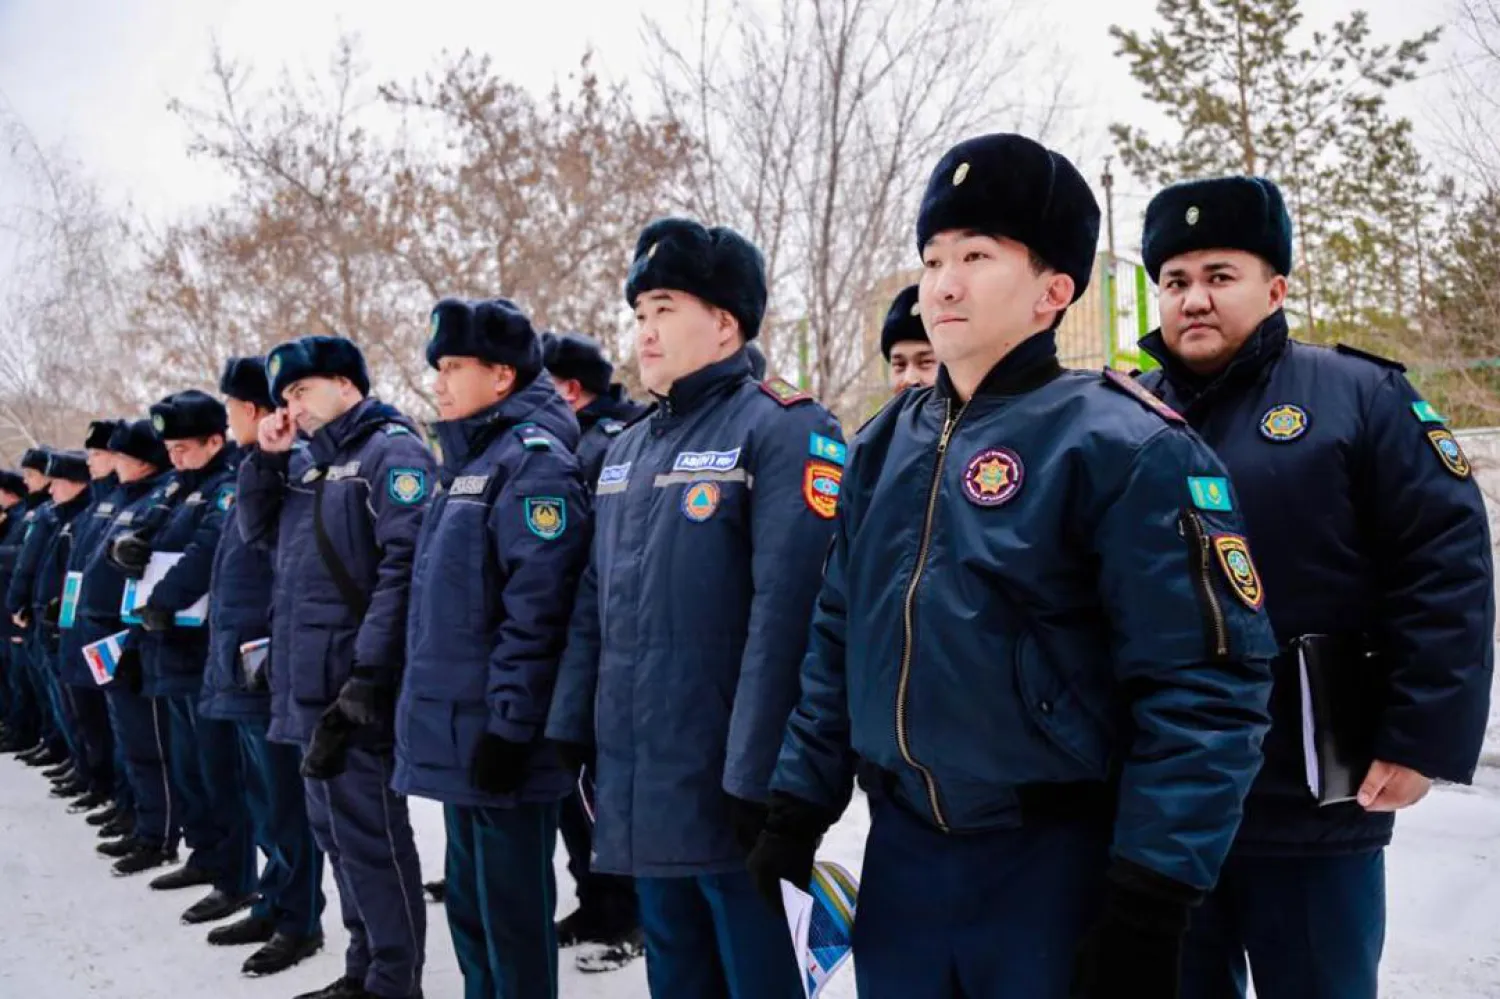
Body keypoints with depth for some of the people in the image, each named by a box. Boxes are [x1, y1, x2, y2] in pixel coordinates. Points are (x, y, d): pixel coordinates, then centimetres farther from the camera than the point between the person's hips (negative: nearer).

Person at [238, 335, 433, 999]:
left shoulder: (392, 451, -9)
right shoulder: (309, 461, 18)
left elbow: (404, 565, -18)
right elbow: (257, 528, 25)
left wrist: (370, 670, -22)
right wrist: (265, 459, 9)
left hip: (353, 681, -9)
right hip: (310, 677, 9)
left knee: (368, 831, -4)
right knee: (336, 827, 15)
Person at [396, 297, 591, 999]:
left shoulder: (534, 460, -14)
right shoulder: (470, 460, 17)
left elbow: (536, 610, -21)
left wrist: (510, 725, -22)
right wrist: (425, 701, 22)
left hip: (496, 735, -10)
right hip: (459, 730, 10)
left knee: (512, 912, 0)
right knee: (470, 904, 18)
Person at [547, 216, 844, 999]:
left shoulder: (784, 431, -11)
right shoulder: (627, 449, 14)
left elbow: (785, 612, -18)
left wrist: (757, 779, -22)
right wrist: (574, 736, 12)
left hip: (728, 789, -7)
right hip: (639, 790, 8)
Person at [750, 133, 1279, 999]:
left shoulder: (1122, 445, -13)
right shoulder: (886, 444, 7)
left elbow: (1205, 688, -17)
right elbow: (840, 637, 13)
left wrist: (1151, 903, -19)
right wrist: (800, 805, 10)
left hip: (1058, 863, -5)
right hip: (901, 849, 6)